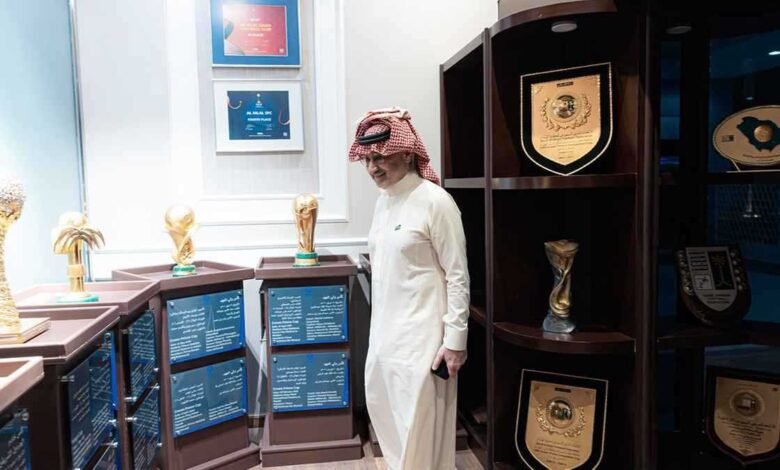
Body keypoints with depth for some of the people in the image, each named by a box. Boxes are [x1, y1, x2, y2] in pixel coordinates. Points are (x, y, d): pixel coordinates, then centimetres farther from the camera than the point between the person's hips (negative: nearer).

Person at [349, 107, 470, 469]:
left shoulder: (435, 201, -15)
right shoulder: (382, 201, 7)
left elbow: (457, 275, -13)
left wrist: (455, 338, -14)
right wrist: (378, 323, 17)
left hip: (421, 330, -8)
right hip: (385, 328, 8)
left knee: (419, 419, 2)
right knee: (383, 407, 18)